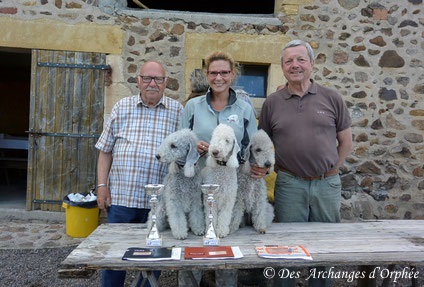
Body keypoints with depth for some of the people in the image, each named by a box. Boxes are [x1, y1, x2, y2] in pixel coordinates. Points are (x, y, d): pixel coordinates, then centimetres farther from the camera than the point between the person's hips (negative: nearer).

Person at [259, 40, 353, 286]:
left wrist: (331, 170, 3)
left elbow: (346, 141, 7)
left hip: (327, 184, 1)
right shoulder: (272, 103, 2)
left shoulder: (332, 98, 1)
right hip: (289, 184, 0)